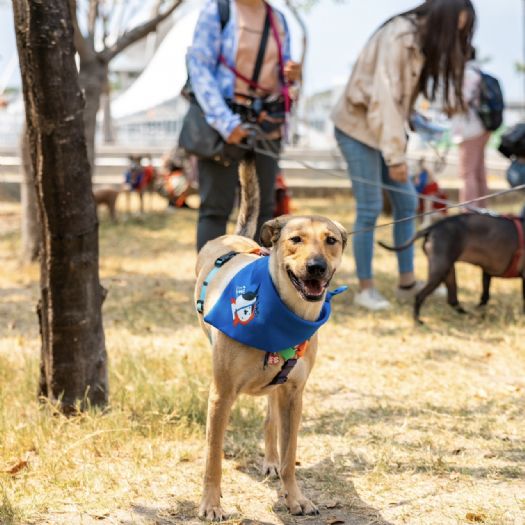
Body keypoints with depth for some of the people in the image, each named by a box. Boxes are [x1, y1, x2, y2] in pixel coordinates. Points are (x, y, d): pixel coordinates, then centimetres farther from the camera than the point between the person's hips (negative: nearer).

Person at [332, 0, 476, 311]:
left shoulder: (423, 40, 6)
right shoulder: (398, 38, -22)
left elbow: (404, 97, 6)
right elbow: (383, 98, -25)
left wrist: (399, 150, -4)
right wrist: (396, 155, -24)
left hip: (386, 128, 9)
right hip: (360, 126, -9)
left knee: (407, 203, 7)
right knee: (370, 209, -7)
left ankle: (407, 283, 15)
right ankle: (366, 288, 3)